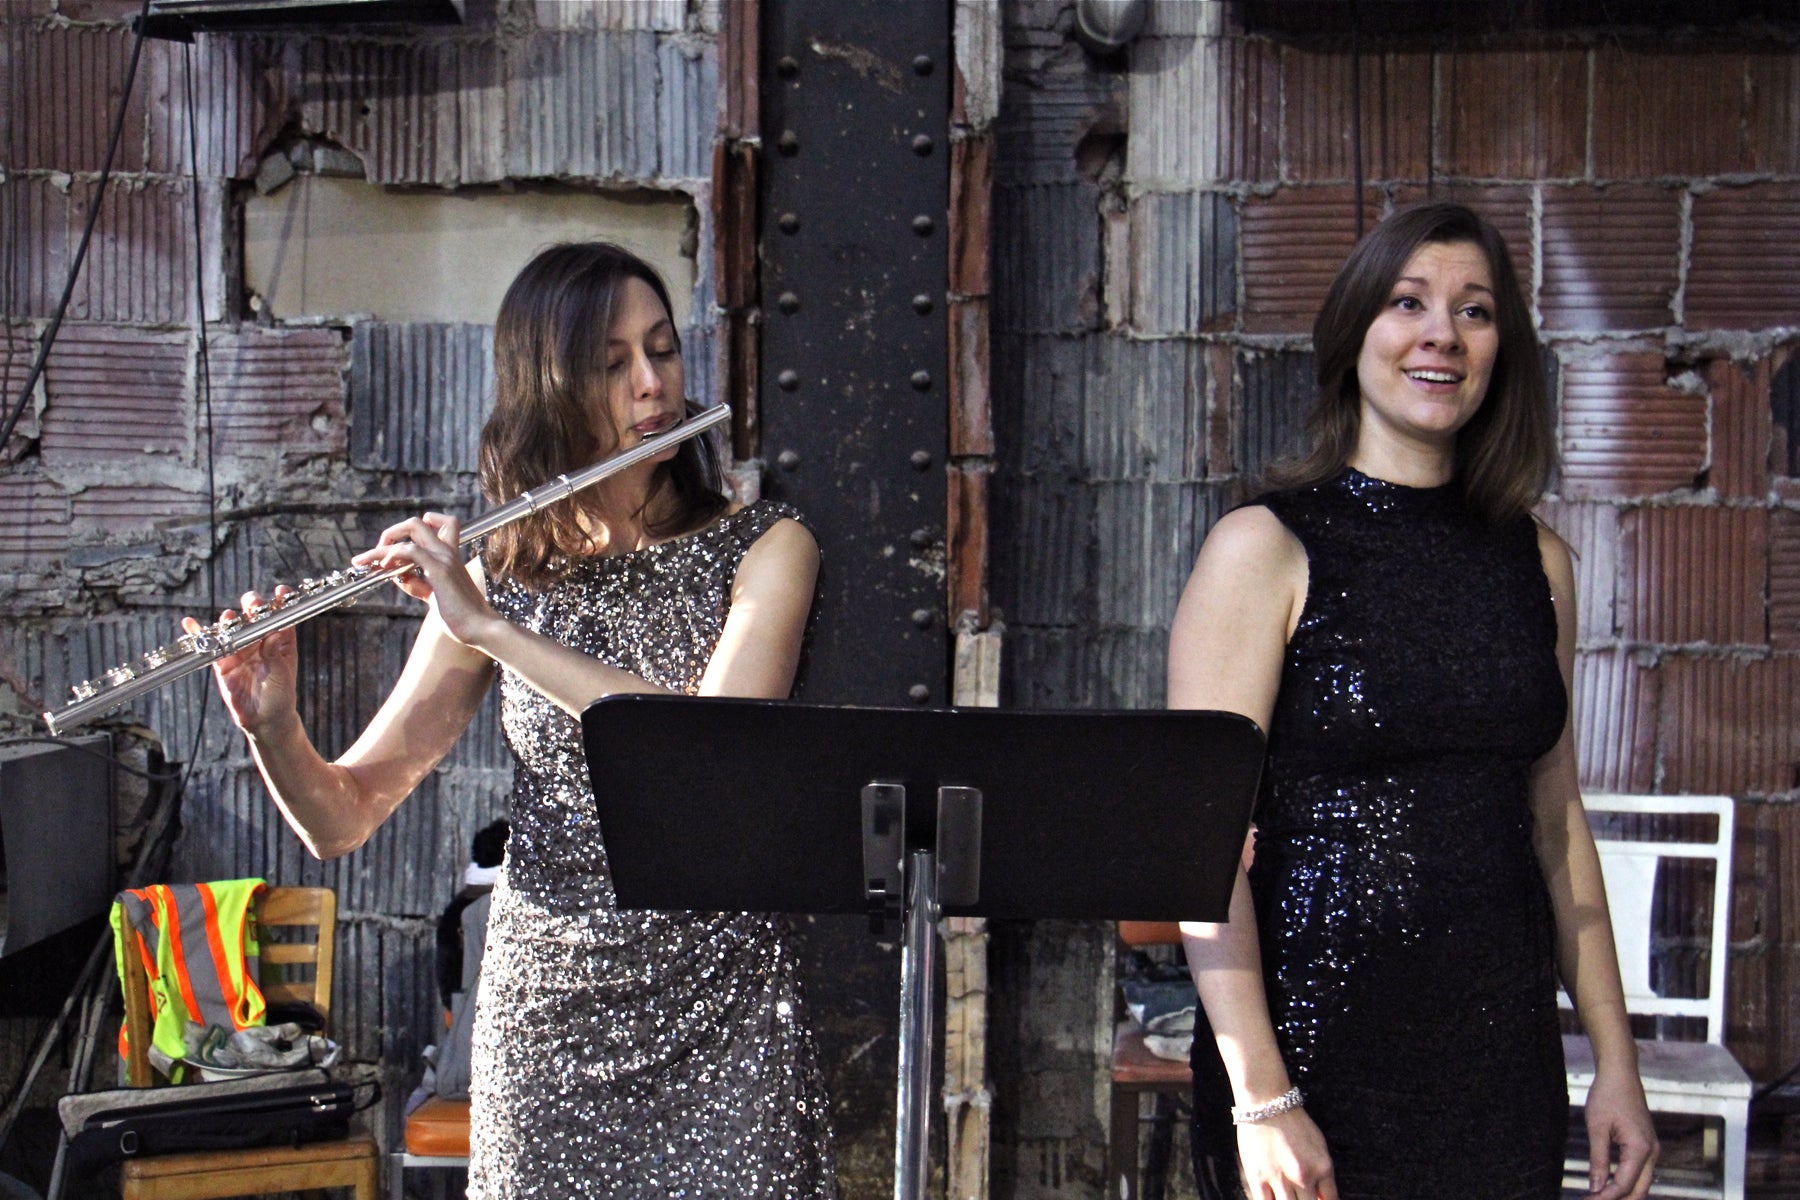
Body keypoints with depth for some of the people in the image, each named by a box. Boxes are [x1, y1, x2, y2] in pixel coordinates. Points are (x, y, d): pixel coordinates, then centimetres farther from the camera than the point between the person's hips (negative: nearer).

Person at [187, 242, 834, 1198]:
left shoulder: (764, 548, -2)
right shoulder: (500, 572, 4)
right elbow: (341, 820, 3)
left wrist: (490, 628, -21)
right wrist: (272, 726, -18)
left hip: (721, 1011, -2)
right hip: (543, 1012, 2)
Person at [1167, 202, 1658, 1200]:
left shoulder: (1536, 560, 9)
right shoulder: (1266, 548, -6)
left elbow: (1555, 818, 15)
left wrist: (1615, 1059, 11)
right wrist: (1260, 1099, -17)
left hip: (1505, 1059, 5)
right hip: (1319, 1045, -4)